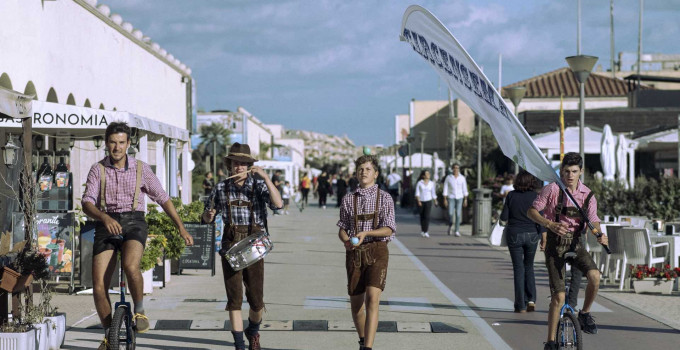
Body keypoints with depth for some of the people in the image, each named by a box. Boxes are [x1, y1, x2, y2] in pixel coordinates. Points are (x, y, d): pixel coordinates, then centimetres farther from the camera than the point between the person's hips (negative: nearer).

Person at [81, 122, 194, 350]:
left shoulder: (141, 169, 5)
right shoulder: (98, 170, 3)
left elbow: (163, 199, 11)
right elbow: (87, 203, -7)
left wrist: (181, 228, 8)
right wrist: (105, 218, -27)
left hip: (134, 222, -1)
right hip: (106, 226, 1)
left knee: (130, 266, -33)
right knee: (99, 286, -8)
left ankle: (139, 311, -8)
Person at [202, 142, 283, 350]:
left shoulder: (259, 184, 1)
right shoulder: (221, 188, 7)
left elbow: (277, 204, -16)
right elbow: (207, 218, 16)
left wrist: (265, 177, -22)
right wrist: (208, 214, -8)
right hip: (230, 245, 1)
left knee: (256, 299, 2)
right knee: (234, 297, -4)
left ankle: (253, 331, 33)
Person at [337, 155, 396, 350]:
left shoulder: (384, 198, 0)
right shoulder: (349, 199, 8)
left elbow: (389, 230, -7)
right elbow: (342, 229, 8)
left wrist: (366, 233, -23)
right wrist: (346, 241, -16)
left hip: (377, 252, -3)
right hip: (354, 253, 3)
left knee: (372, 299, -19)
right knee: (356, 302, 11)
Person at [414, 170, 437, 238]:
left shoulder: (431, 183, 1)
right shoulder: (419, 183, -5)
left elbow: (433, 193, 10)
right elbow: (417, 193, -9)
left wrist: (435, 201, 15)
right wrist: (418, 201, -20)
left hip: (428, 201, 0)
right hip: (421, 201, 0)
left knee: (427, 216, -13)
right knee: (422, 216, 9)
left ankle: (426, 232, -16)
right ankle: (422, 230, 29)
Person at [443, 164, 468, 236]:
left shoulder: (462, 178, -1)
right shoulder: (448, 177, -4)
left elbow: (465, 189, 2)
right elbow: (445, 189, -2)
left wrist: (465, 200, -2)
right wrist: (445, 200, -7)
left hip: (459, 198, 1)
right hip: (451, 198, -1)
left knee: (458, 214, -4)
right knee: (450, 214, -11)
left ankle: (457, 231, 3)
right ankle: (451, 226, 19)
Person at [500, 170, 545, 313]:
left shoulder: (511, 195, -5)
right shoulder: (536, 196, -6)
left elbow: (504, 217, -4)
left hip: (514, 235, -1)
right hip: (531, 235, 1)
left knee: (518, 269, 5)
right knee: (529, 266, 18)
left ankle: (521, 305, 2)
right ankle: (531, 300, 4)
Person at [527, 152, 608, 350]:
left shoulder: (587, 195, 0)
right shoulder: (552, 189, -9)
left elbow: (593, 222, -2)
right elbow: (531, 211, -6)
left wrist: (600, 236, -26)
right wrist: (550, 224, -24)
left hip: (576, 244, 2)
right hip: (555, 244, -2)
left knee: (595, 276, -26)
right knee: (559, 296, -10)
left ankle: (585, 314, 0)